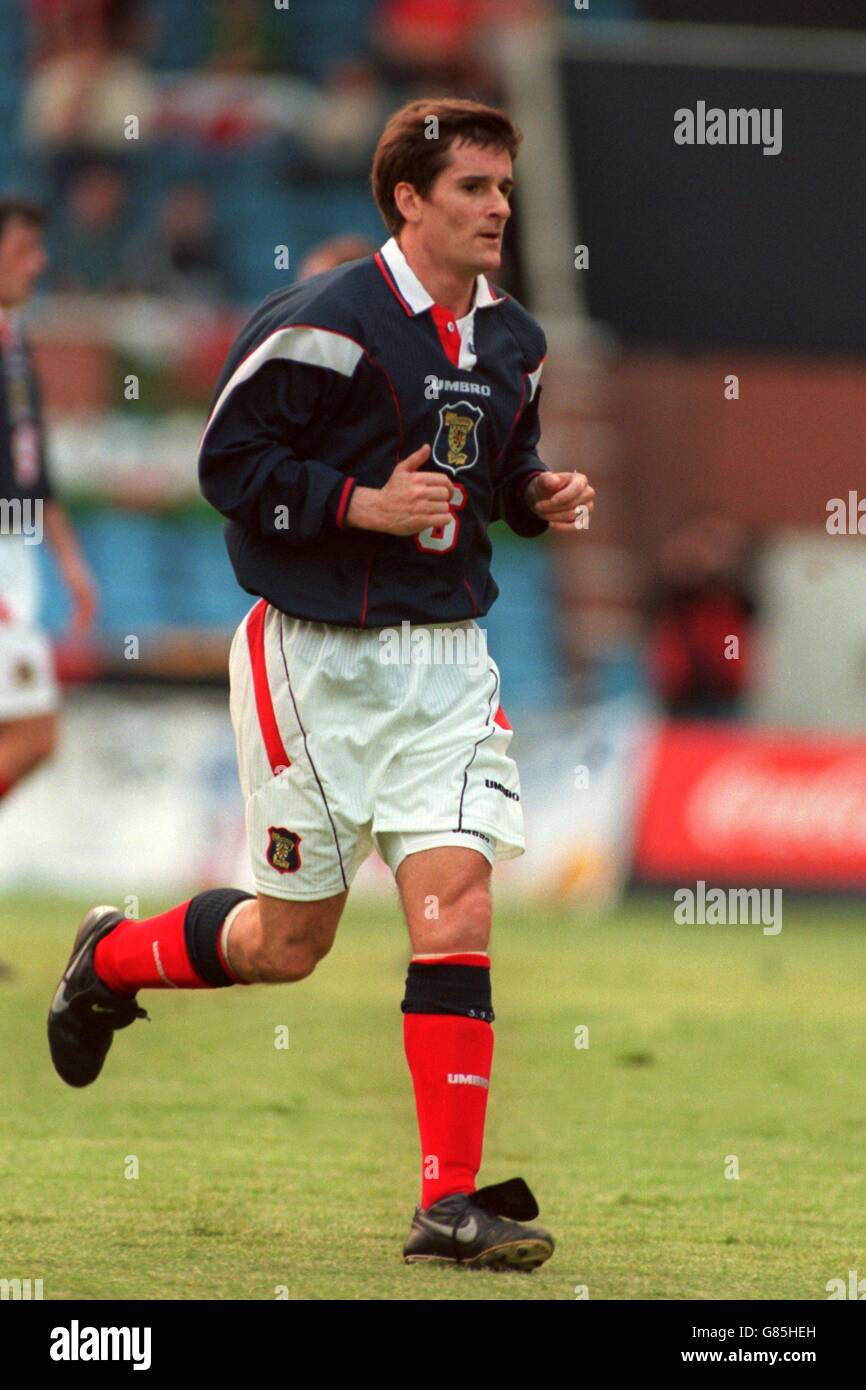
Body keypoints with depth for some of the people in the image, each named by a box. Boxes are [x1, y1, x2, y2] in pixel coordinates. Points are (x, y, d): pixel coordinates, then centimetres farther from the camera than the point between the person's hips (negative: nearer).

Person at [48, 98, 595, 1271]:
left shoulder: (511, 342, 7)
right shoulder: (326, 324, -15)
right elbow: (229, 463, -12)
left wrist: (537, 496, 1)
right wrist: (363, 503, -21)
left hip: (445, 652, 5)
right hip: (315, 656, -5)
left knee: (455, 904, -10)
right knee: (289, 942, 6)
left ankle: (452, 1200, -9)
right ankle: (110, 960, 38)